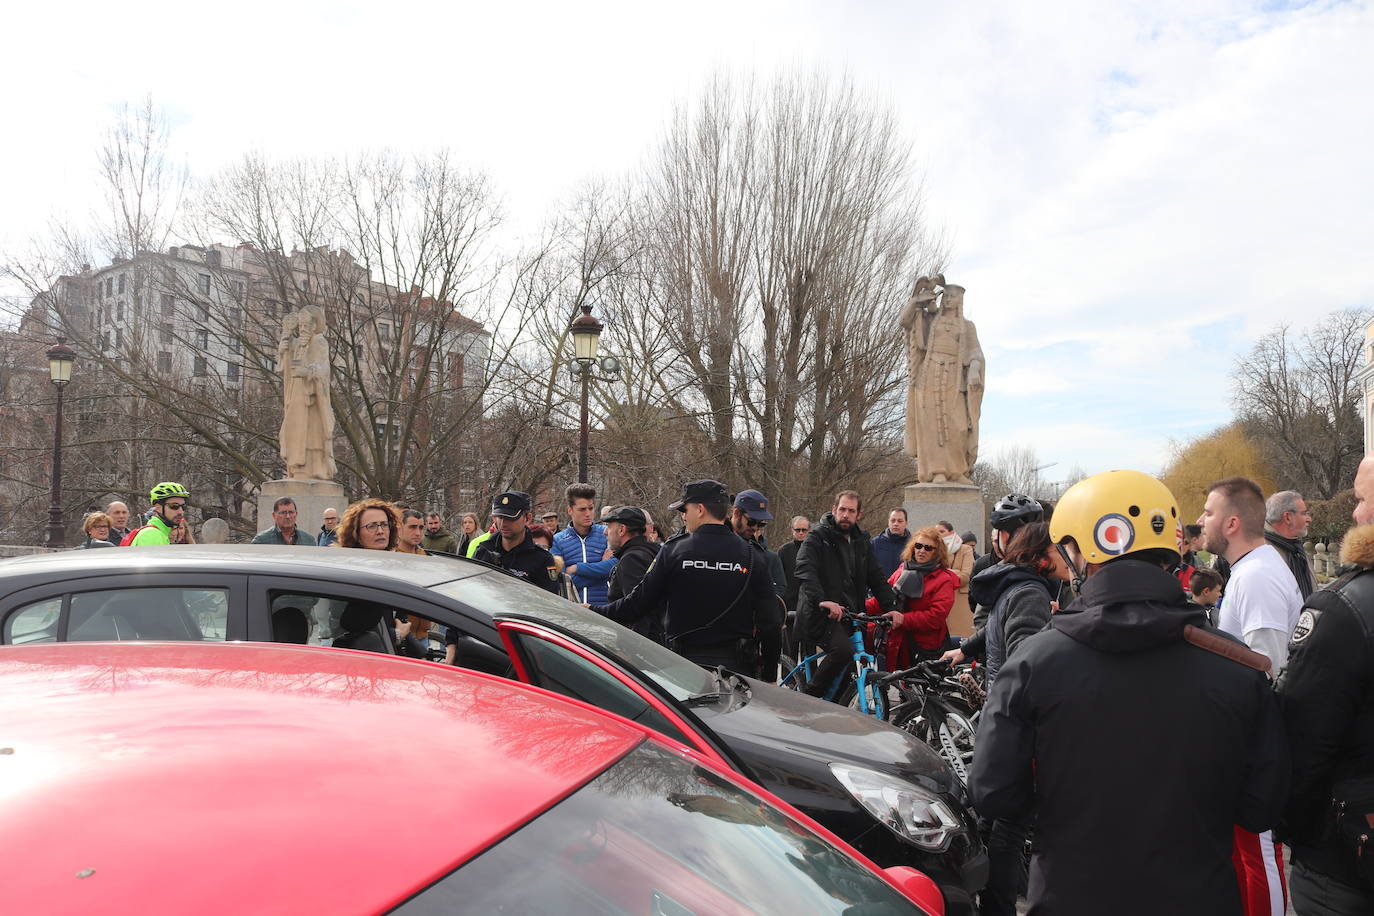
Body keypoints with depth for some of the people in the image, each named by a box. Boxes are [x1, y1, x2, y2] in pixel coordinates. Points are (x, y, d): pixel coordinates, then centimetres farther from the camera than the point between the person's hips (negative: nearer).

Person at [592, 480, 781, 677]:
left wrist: (594, 610, 11)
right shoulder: (751, 556, -2)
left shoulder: (673, 550, -7)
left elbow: (638, 603, -5)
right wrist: (769, 673, 9)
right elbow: (771, 619, -3)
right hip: (737, 668, 1)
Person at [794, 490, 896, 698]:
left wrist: (891, 608, 1)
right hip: (821, 614, -7)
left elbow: (877, 578, 17)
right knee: (842, 650, -30)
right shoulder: (817, 537, -3)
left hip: (850, 615, 7)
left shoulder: (862, 542, 18)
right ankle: (809, 697, -15)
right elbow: (805, 570, -19)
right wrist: (822, 600, -36)